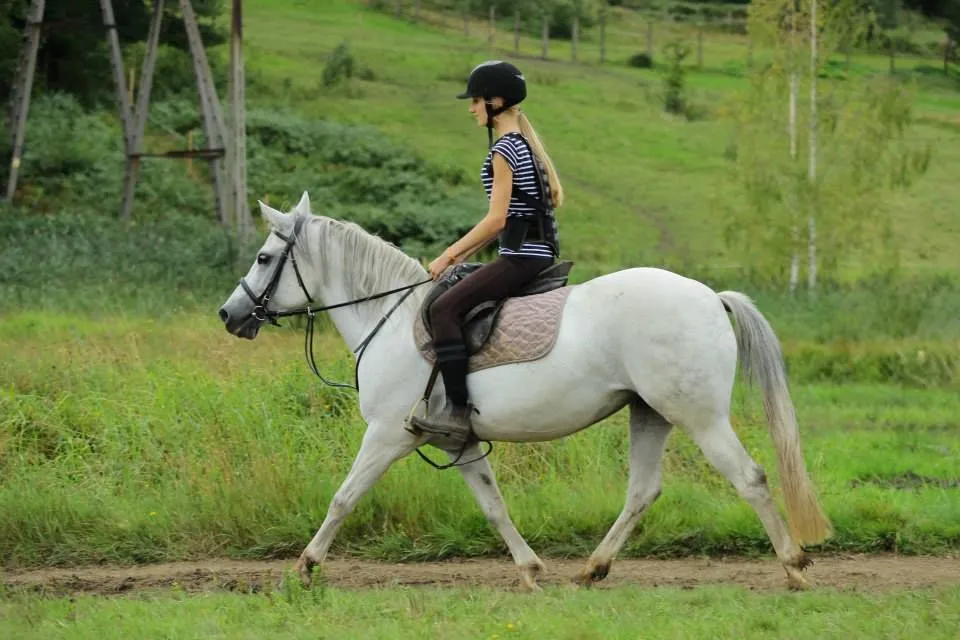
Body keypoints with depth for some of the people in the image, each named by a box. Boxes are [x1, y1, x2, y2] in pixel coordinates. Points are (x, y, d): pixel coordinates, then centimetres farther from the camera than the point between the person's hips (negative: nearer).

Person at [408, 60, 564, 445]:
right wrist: (461, 254, 18)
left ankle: (458, 411, -22)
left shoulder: (504, 149, -11)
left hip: (521, 255, -11)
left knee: (444, 308, -16)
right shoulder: (526, 145, 19)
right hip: (539, 252, 11)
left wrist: (449, 255, -10)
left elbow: (496, 220, -17)